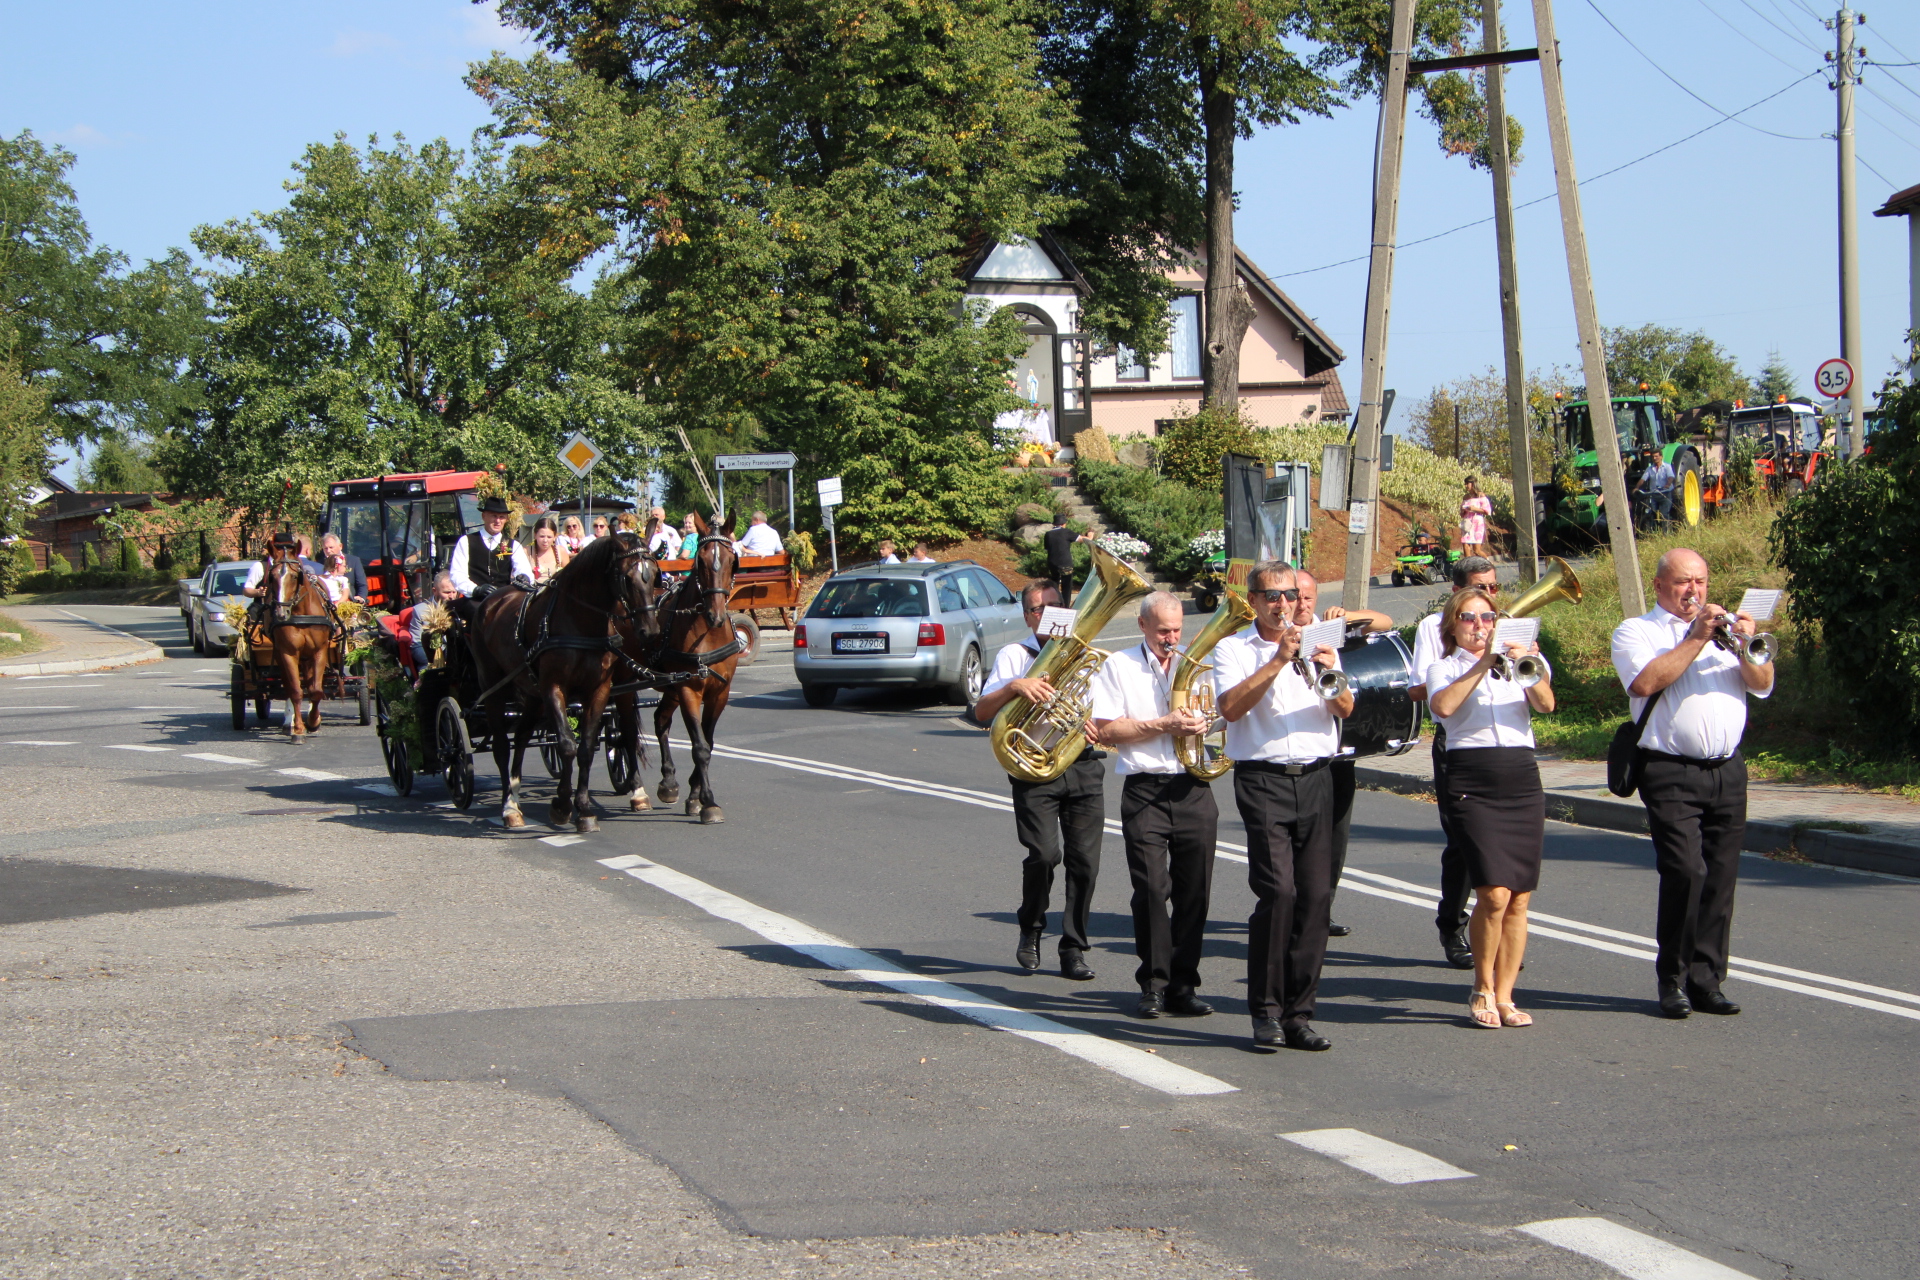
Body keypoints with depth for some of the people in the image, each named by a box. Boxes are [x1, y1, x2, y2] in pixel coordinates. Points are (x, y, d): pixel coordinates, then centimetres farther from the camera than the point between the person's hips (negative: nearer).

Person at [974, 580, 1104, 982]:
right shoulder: (1014, 656, 7)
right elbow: (981, 712, -3)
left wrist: (1098, 728, -5)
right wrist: (1014, 686, -21)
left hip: (1083, 766, 3)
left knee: (1084, 861, -5)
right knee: (1044, 853, -17)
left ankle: (1073, 950, 7)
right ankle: (1031, 930, 9)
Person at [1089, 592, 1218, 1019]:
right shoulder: (1119, 666, 6)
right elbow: (1106, 731, -3)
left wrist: (1199, 724, -4)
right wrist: (1163, 725, -11)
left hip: (1194, 791, 3)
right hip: (1144, 791, -3)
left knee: (1195, 891, 0)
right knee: (1151, 888, -8)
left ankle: (1183, 984, 7)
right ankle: (1154, 984, 1)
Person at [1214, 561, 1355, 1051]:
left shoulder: (1315, 646, 17)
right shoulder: (1233, 649, 7)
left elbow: (1344, 709, 4)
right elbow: (1231, 707, -10)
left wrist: (1332, 674, -16)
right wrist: (1278, 662, -15)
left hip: (1314, 778, 4)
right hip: (1263, 779, -4)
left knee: (1315, 894, -2)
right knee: (1278, 890, -17)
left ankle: (1298, 1014, 5)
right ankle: (1265, 1010, -6)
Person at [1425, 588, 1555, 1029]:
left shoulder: (1518, 662, 17)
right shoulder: (1443, 668, 9)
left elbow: (1545, 704, -3)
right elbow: (1444, 706, -14)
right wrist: (1481, 665, -16)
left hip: (1522, 781, 4)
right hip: (1472, 783, -3)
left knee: (1519, 899, 1)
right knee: (1495, 893, -15)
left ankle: (1504, 996, 10)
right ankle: (1482, 989, 2)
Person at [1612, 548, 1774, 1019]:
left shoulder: (1726, 627, 20)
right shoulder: (1636, 631, 8)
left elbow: (1762, 684, 8)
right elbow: (1645, 682, -13)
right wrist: (1696, 637, -12)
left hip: (1727, 771, 4)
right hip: (1671, 772, -4)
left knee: (1720, 877, 2)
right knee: (1686, 871, -15)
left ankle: (1706, 981, 8)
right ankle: (1673, 981, -5)